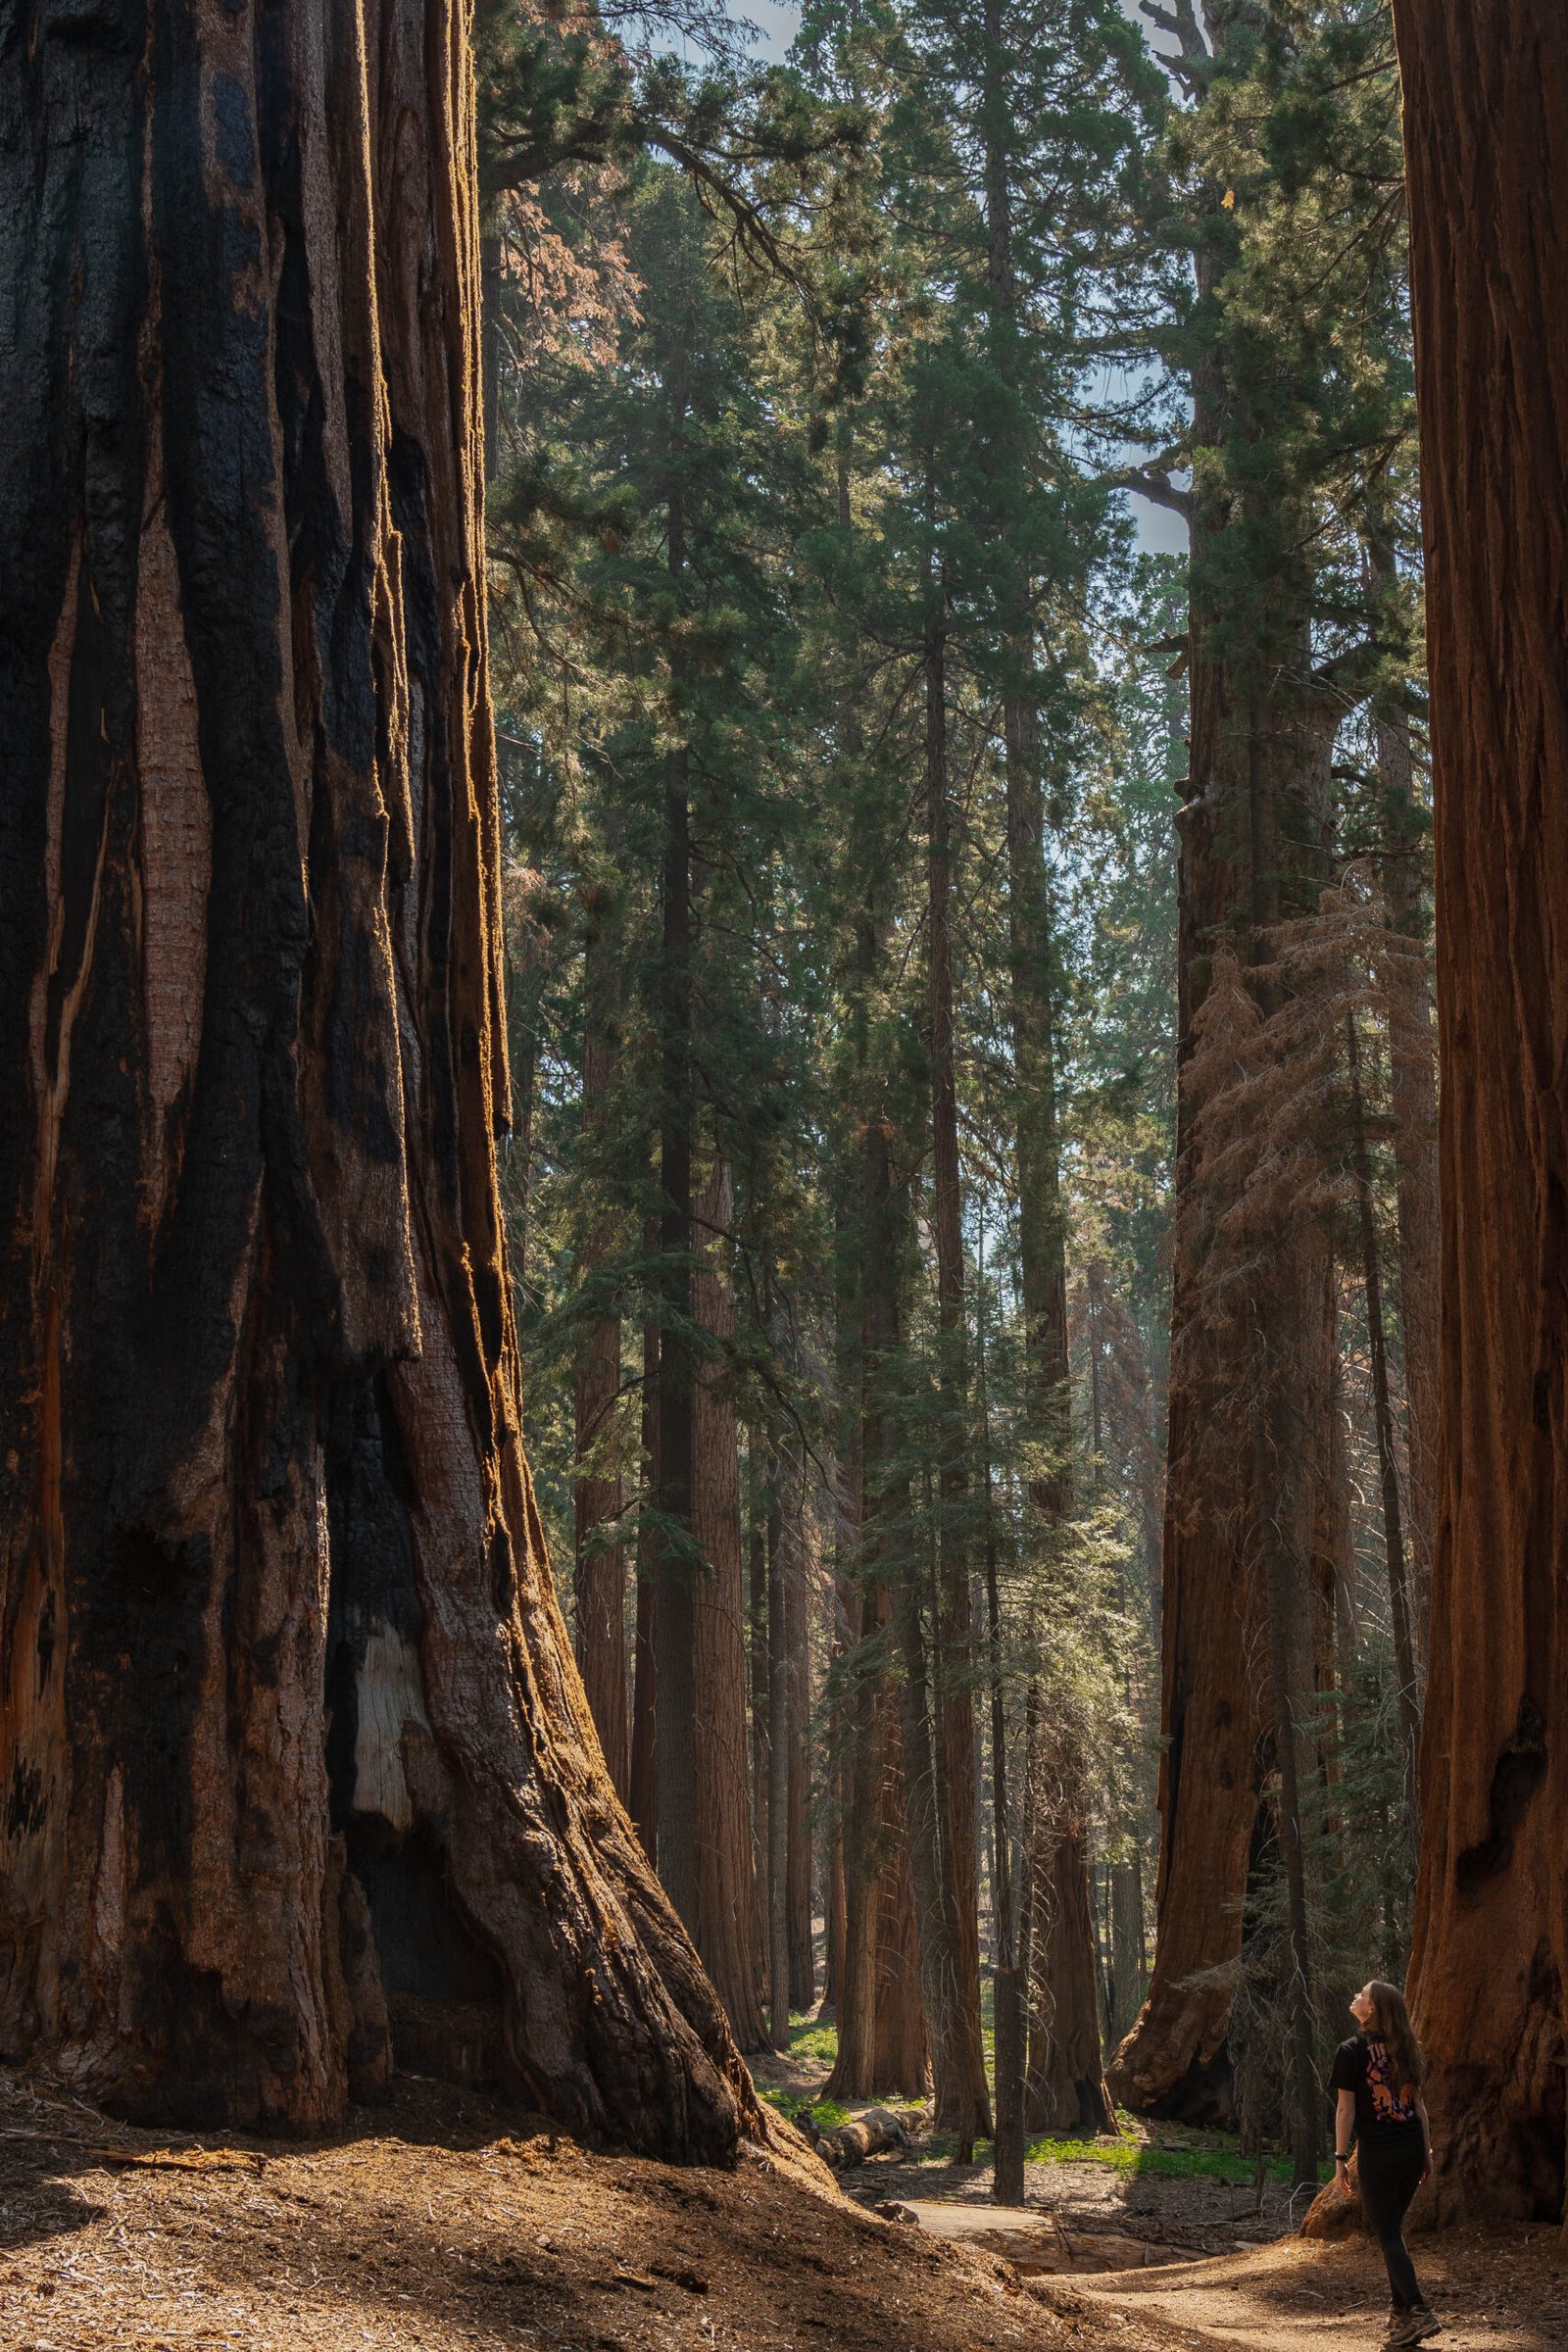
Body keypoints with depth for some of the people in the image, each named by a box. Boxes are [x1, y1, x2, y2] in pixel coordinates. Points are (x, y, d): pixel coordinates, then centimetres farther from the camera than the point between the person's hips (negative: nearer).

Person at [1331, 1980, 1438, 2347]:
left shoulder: (1352, 2050, -8)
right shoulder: (1403, 2050, 9)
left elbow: (1346, 2109, -9)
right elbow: (1419, 2104, 10)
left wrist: (1340, 2159, -4)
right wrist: (1426, 2151, 16)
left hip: (1378, 2153, -6)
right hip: (1411, 2149, 6)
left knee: (1387, 2235, -3)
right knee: (1392, 2230, 18)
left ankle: (1420, 2313, -15)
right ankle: (1400, 2311, 18)